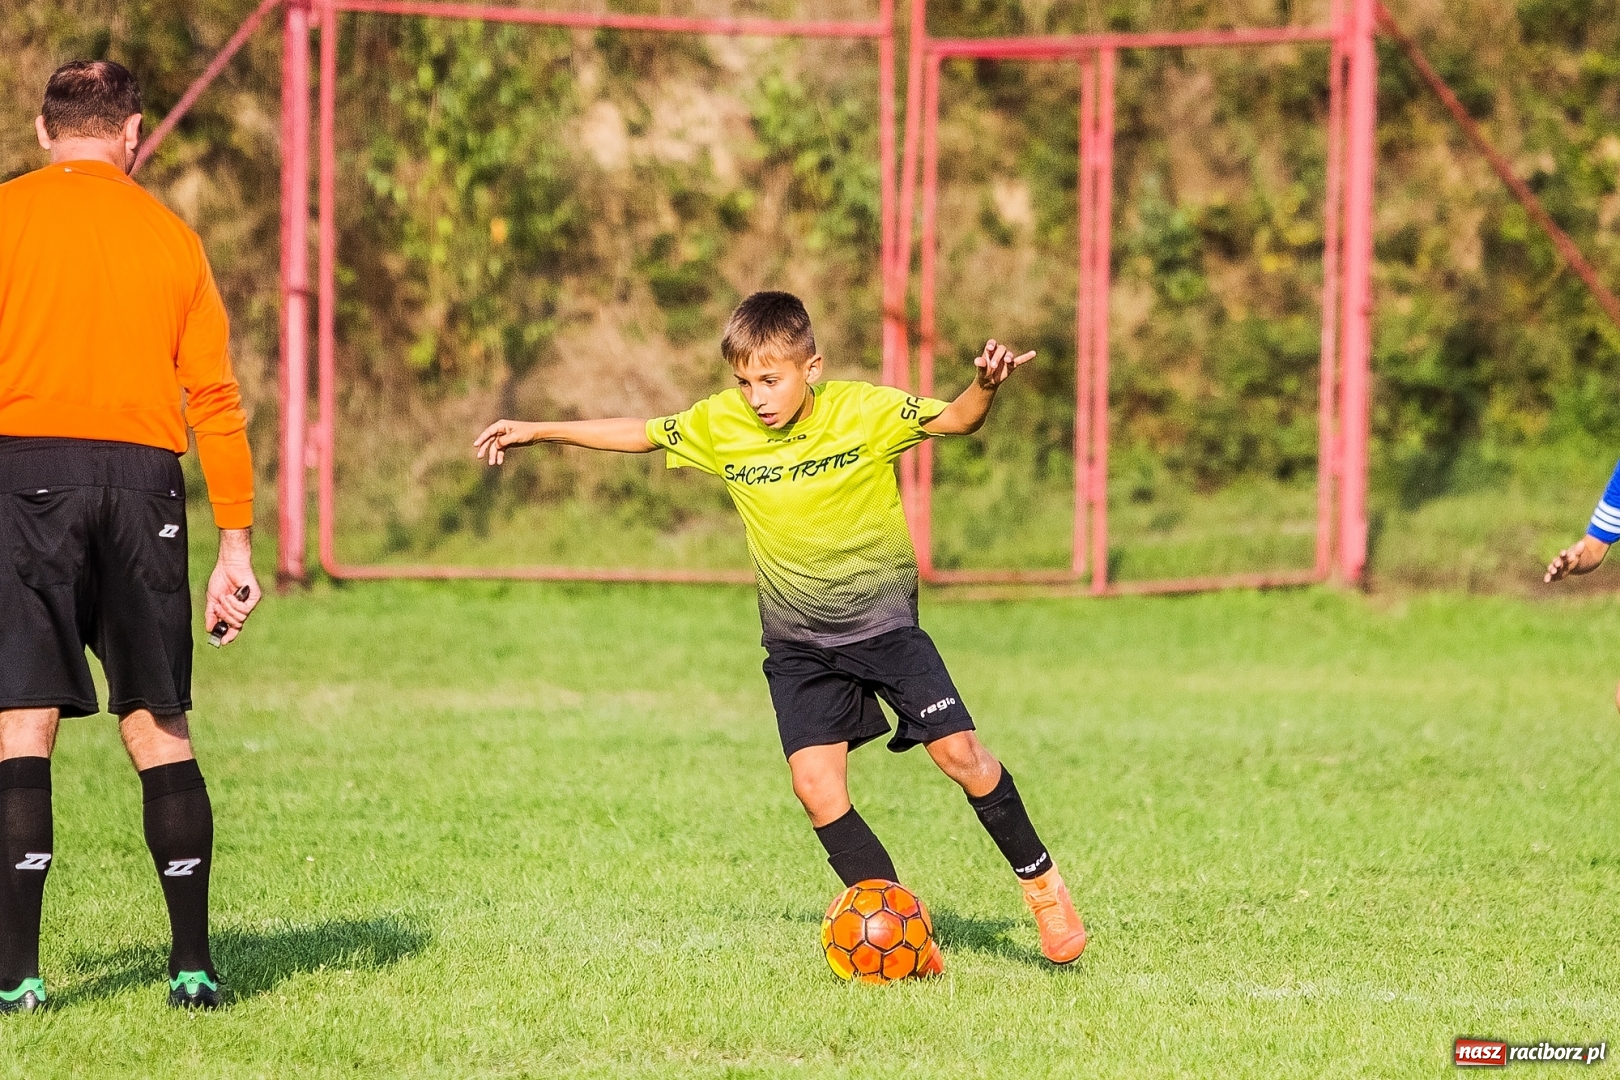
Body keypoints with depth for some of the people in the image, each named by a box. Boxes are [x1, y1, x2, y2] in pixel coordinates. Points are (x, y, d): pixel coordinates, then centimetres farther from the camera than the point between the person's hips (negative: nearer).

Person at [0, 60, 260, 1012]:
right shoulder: (171, 235, 13)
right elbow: (215, 395, 10)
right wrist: (237, 542, 12)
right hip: (146, 472, 3)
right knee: (160, 728, 9)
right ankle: (195, 965, 8)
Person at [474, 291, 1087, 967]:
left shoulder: (863, 410, -14)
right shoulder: (720, 424, -6)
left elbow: (956, 421, -16)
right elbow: (636, 434, 6)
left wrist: (986, 386, -38)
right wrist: (535, 431, 7)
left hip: (885, 624, -2)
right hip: (799, 644, 2)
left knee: (960, 754, -11)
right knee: (815, 785, -13)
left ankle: (1040, 880, 12)